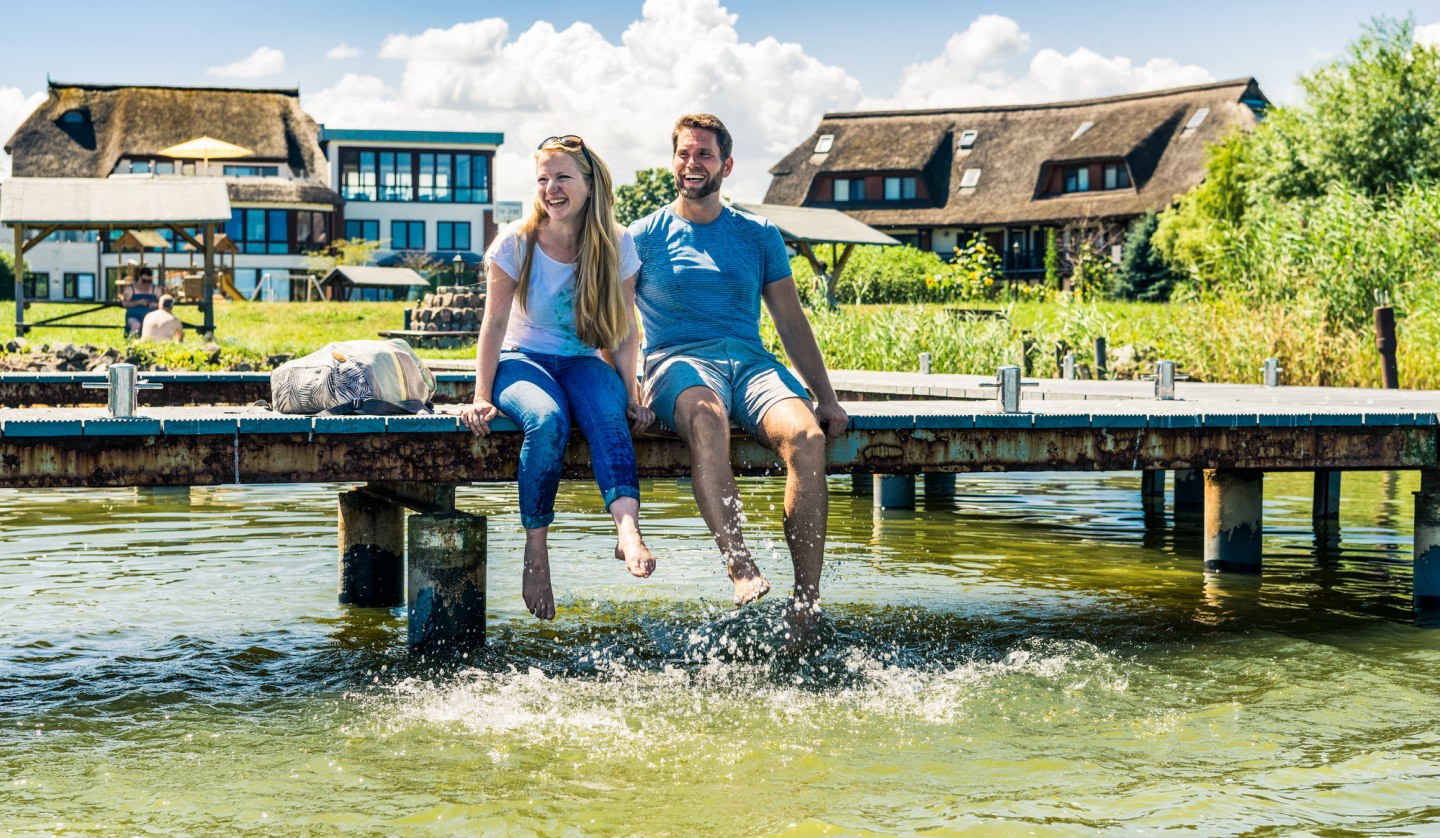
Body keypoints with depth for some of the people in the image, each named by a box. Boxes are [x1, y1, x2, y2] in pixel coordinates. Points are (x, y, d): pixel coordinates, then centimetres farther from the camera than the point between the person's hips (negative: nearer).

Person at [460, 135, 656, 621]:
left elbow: (624, 333, 2)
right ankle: (535, 552, -28)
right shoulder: (516, 243, -6)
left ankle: (628, 529, -54)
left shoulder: (617, 246, -1)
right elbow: (494, 326, -5)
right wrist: (482, 397, -11)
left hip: (584, 363, 2)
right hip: (523, 360, -2)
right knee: (547, 420, -36)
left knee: (608, 414, -35)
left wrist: (631, 395, -8)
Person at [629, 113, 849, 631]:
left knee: (807, 436, -31)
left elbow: (791, 321, 18)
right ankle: (742, 570, -51)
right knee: (707, 416, -41)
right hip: (679, 362, -2)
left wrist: (826, 396, 9)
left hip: (751, 362, 3)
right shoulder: (645, 236, 13)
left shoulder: (760, 236, 19)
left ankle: (807, 598, -32)